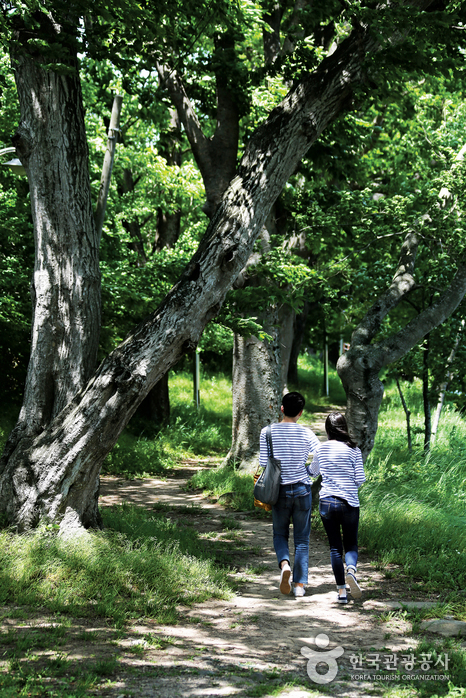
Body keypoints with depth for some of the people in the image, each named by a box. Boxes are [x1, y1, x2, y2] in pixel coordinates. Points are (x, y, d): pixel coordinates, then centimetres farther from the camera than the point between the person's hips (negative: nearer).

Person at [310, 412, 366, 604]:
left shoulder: (321, 449, 1)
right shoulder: (353, 450, -6)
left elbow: (313, 471, 19)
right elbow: (360, 479, -6)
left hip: (326, 502, 1)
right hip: (349, 503, -1)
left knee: (335, 547, 9)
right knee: (351, 545, 11)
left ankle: (342, 590, 5)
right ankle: (351, 571, -20)